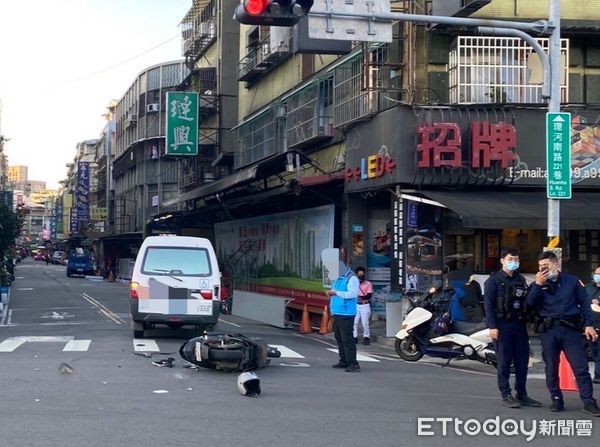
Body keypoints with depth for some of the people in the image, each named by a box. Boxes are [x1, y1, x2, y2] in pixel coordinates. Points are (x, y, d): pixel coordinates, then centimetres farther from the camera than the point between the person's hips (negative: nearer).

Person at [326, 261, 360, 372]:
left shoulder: (351, 279, -12)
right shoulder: (338, 279, 18)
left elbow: (353, 293, -23)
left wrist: (336, 293, -27)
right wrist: (332, 293, 10)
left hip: (346, 314, -10)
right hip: (338, 313, 10)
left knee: (347, 339, -13)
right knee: (339, 338, 14)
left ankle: (353, 364, -14)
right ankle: (344, 361, 22)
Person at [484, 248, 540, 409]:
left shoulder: (521, 280, 17)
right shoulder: (494, 280, -1)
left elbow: (527, 301, 16)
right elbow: (488, 304, -8)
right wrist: (492, 326, -15)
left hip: (520, 324, 6)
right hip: (502, 325, -6)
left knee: (522, 361, 6)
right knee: (504, 362, -2)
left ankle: (522, 395, 15)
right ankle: (506, 395, 3)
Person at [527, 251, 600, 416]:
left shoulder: (572, 281, 10)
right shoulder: (538, 285, 12)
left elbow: (584, 303, 9)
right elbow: (530, 303, -4)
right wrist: (538, 285, -12)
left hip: (571, 328, -1)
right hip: (549, 330, 2)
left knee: (581, 366, -7)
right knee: (551, 367, 5)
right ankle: (556, 399, 16)